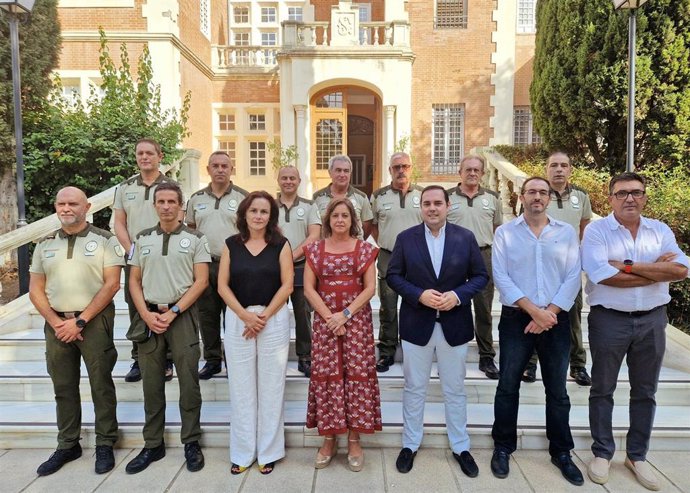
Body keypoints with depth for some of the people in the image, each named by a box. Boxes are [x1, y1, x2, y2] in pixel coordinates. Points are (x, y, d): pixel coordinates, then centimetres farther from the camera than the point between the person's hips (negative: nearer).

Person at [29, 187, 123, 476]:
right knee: (63, 387, 12)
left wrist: (80, 321, -12)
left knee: (101, 384, 2)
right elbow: (35, 290, 10)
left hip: (95, 322, -4)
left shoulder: (104, 240, -2)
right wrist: (55, 322, -5)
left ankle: (105, 445, 15)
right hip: (56, 324, 4)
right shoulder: (45, 245, 11)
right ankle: (67, 445, 26)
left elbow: (112, 284, -9)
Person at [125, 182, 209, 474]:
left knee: (188, 381, 1)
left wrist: (172, 312, -11)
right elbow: (134, 281, 11)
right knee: (151, 384, 9)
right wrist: (146, 314, -4)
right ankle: (153, 445, 22)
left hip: (183, 315, -3)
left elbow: (201, 281, -4)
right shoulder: (142, 239, 12)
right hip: (149, 316, 3)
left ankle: (191, 443, 15)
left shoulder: (195, 239, 2)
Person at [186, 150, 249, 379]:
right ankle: (212, 360, 24)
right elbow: (190, 229, 20)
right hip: (203, 264, 4)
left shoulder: (243, 197, 0)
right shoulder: (196, 199, 11)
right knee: (207, 315, 10)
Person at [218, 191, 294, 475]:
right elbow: (222, 285, 1)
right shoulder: (231, 245, 6)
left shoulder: (281, 245, 2)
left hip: (274, 319, -1)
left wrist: (264, 315, -11)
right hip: (237, 319, 2)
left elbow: (287, 285, -3)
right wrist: (245, 315, -11)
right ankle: (242, 452, 21)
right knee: (241, 387, 7)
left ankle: (268, 451, 20)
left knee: (271, 386, 5)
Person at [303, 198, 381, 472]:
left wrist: (346, 314, -13)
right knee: (326, 375, 2)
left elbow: (370, 288, -2)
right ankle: (329, 439, 16)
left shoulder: (365, 249, 4)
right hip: (324, 319, 1)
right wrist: (329, 317, -10)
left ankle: (354, 441, 13)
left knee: (357, 374, 0)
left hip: (357, 319, -1)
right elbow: (308, 289, 1)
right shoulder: (315, 250, 6)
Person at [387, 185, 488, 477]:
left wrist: (458, 295, -16)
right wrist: (419, 294, -17)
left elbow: (480, 276, 1)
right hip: (416, 323, 0)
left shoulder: (465, 237, -1)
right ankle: (410, 444, 29)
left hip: (454, 324, 1)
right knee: (414, 388, 12)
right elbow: (393, 275, -2)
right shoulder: (405, 238, -2)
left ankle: (461, 447, 30)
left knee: (455, 390, 14)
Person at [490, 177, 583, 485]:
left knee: (557, 390, 12)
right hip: (516, 319, -1)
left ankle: (561, 451, 28)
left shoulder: (567, 232, 5)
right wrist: (533, 310, -14)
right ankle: (503, 447, 23)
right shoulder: (505, 232, 1)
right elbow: (500, 276, -7)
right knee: (508, 386, 7)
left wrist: (549, 313, -11)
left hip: (556, 320, 1)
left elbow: (573, 277, -1)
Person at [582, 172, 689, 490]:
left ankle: (637, 455, 32)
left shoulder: (660, 231, 4)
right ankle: (602, 453, 26)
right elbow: (602, 276, -21)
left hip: (652, 320, 4)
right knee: (602, 389, 9)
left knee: (645, 391, 14)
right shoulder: (596, 231, -8)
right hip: (609, 320, -3)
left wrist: (628, 266, -18)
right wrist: (656, 269, -13)